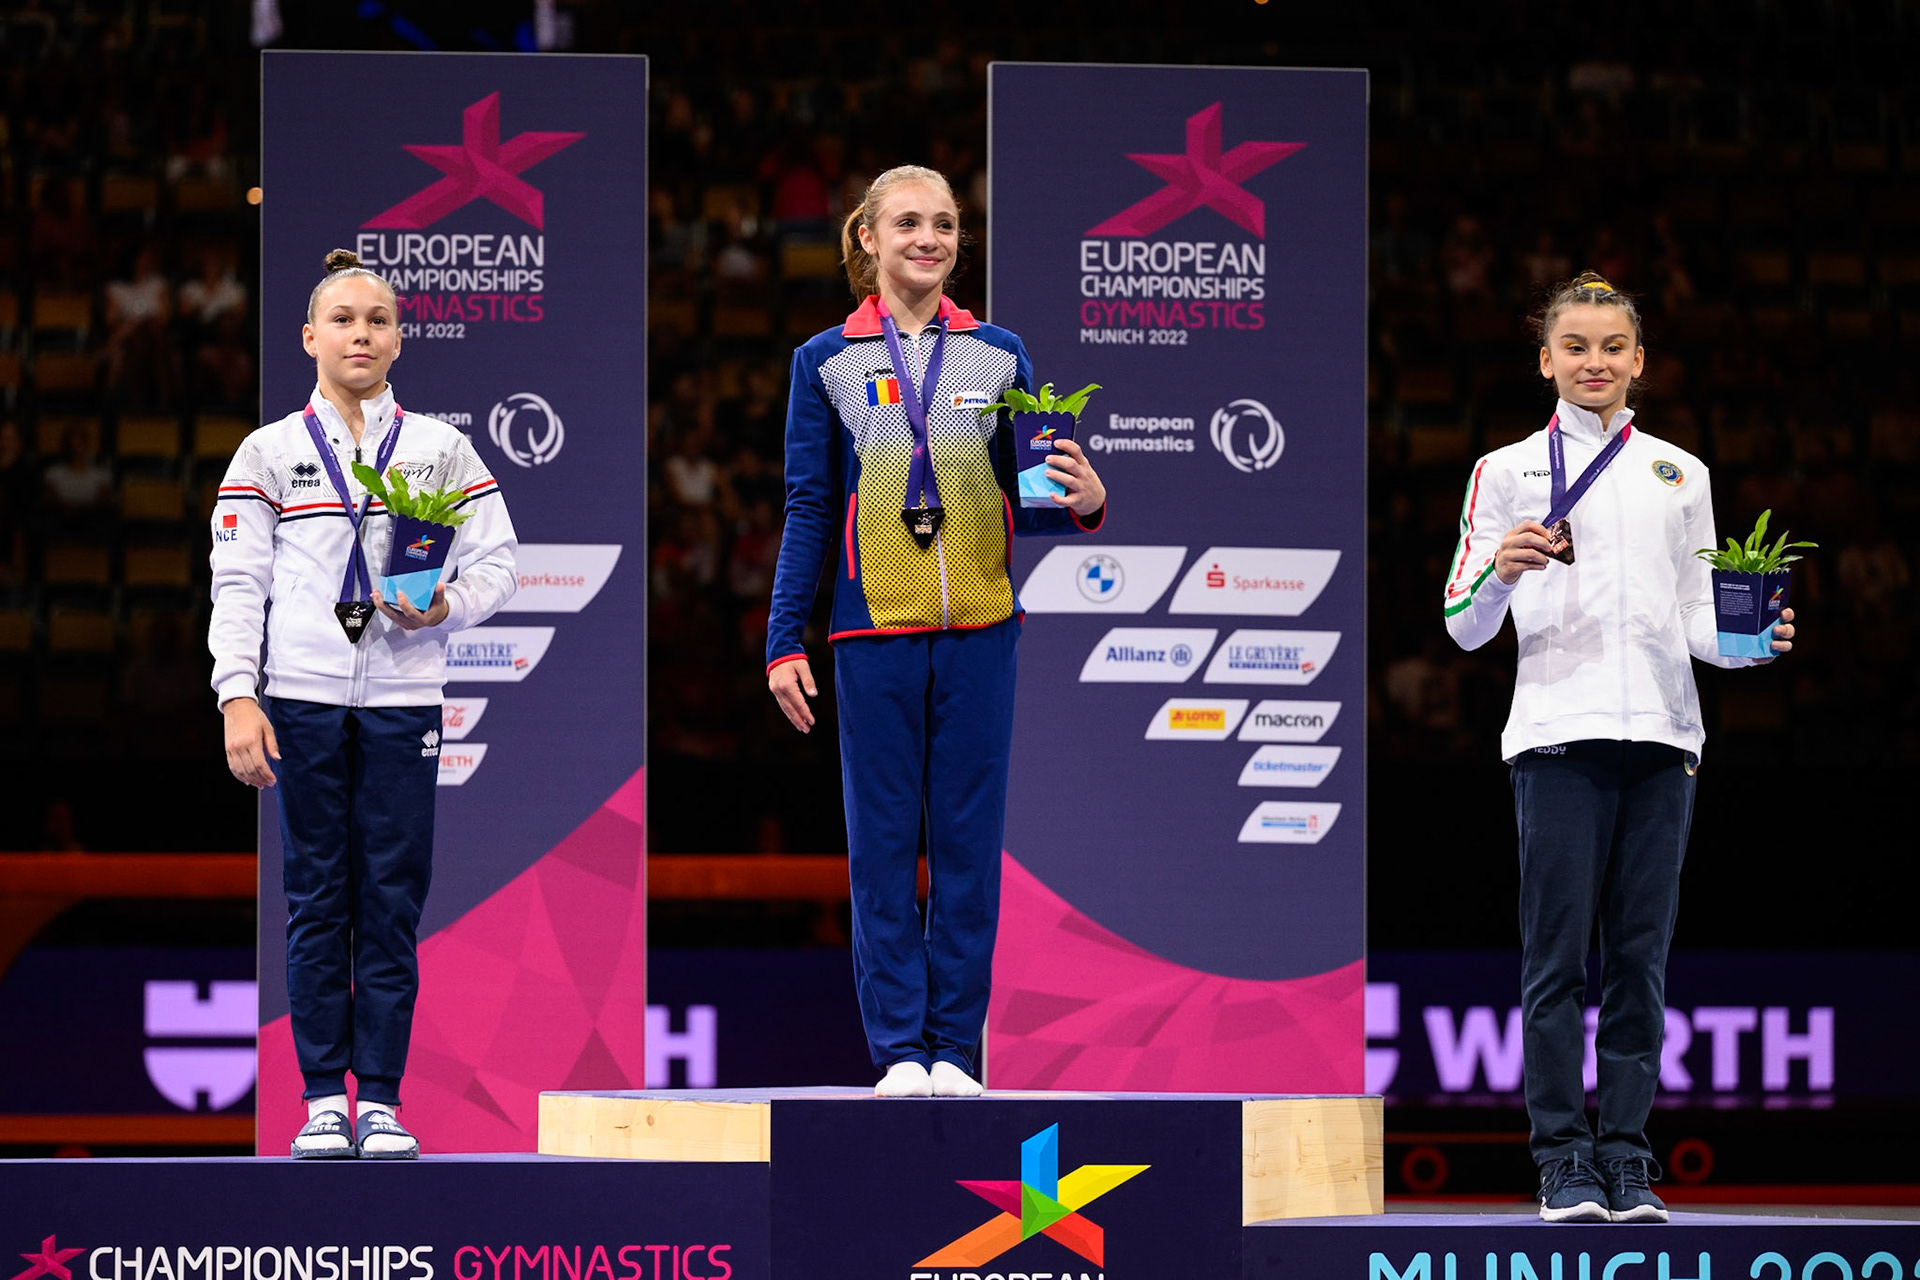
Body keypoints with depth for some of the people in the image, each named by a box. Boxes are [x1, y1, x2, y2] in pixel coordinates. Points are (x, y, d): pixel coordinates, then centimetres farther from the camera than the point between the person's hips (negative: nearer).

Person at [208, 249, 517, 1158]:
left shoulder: (439, 450, 10)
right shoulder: (271, 452, 8)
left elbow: (495, 563, 8)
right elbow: (237, 582, 4)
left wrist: (444, 608, -13)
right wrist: (238, 698, -7)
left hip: (403, 700, 0)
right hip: (304, 701, 0)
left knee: (392, 901, -2)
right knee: (317, 901, 0)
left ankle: (380, 1099, 2)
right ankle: (323, 1099, 4)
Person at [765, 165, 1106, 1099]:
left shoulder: (999, 356, 9)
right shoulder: (827, 362, 6)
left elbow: (1022, 502, 10)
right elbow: (808, 512, 7)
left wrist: (1081, 505, -12)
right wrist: (784, 640, 2)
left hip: (979, 630, 1)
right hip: (875, 633, -1)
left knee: (968, 839, 2)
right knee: (883, 843, 0)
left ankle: (954, 1046, 8)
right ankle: (899, 1047, 6)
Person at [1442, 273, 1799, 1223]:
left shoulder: (1679, 474, 18)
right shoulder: (1509, 471, 10)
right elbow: (1465, 627, 6)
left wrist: (1750, 643, -2)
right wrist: (1502, 571, -15)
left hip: (1660, 733, 3)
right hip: (1559, 731, -3)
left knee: (1640, 954, 1)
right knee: (1557, 952, -6)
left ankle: (1627, 1157, 4)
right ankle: (1563, 1160, -2)